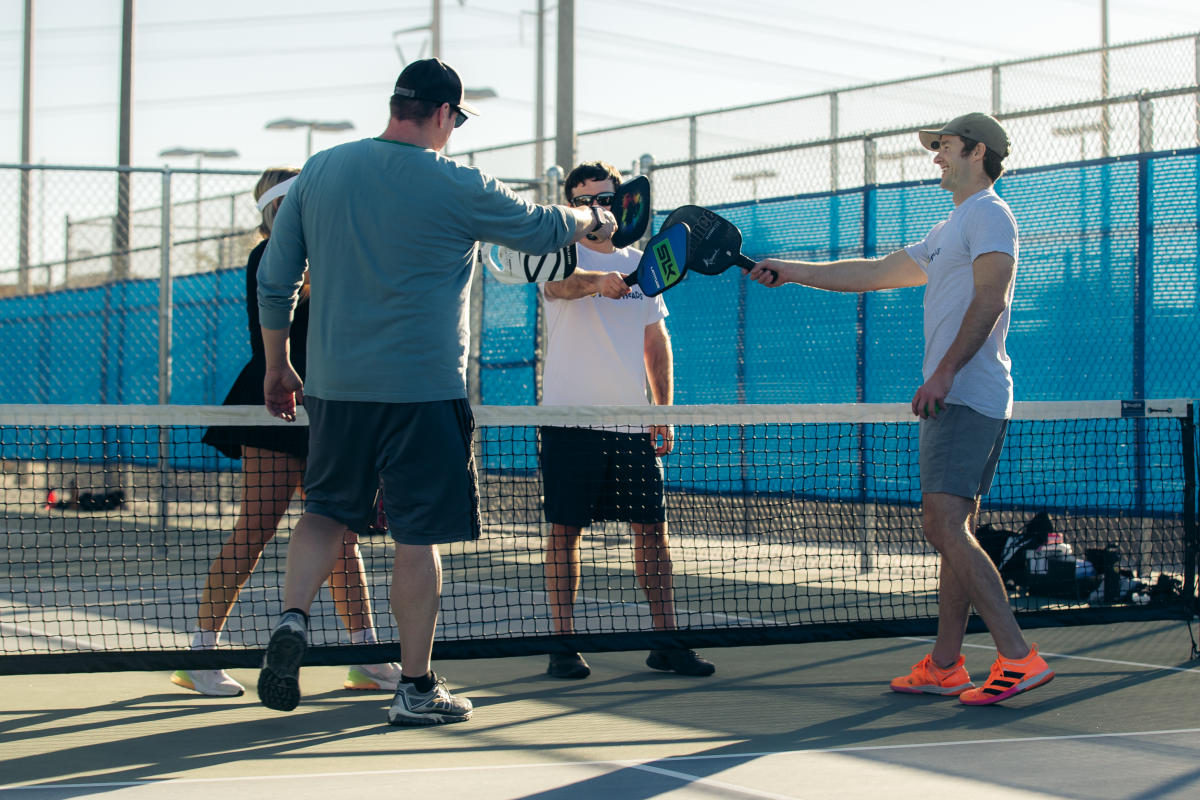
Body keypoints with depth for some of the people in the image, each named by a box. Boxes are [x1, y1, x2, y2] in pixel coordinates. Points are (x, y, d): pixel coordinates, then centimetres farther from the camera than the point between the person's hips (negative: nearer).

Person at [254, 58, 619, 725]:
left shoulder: (320, 171, 5)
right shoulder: (459, 187, -8)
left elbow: (275, 280, 9)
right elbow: (544, 229, 6)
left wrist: (277, 365, 20)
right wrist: (594, 219, 28)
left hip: (334, 386, 4)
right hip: (422, 388, -4)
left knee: (328, 511, 17)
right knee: (420, 534, 3)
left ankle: (293, 620, -6)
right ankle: (417, 688, 9)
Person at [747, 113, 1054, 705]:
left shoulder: (988, 214, -5)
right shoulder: (949, 232, 27)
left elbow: (990, 296, -19)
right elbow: (875, 272, 33)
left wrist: (945, 371, -26)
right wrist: (790, 272, 31)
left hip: (967, 395, -10)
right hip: (955, 401, 10)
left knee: (945, 525, -19)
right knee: (949, 532, 9)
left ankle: (1018, 658, -22)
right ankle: (944, 666, 11)